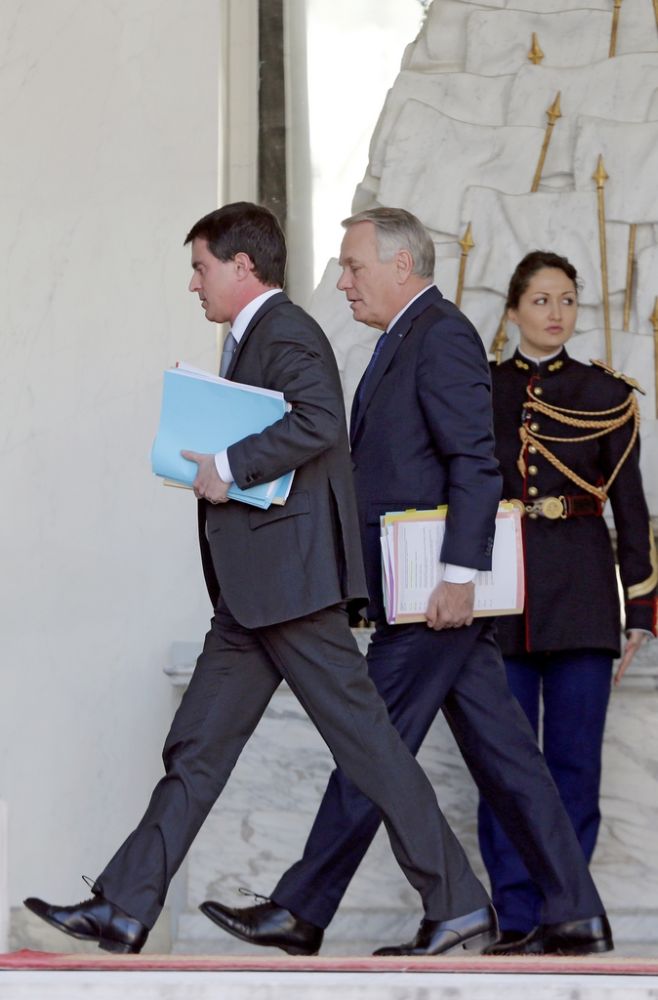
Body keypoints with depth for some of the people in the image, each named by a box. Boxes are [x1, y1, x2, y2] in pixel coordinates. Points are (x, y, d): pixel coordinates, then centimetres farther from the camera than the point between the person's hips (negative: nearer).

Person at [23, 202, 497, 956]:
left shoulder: (285, 333, -10)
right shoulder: (255, 338, 21)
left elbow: (320, 420, -27)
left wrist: (230, 466, -21)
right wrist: (210, 455, 12)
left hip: (290, 576, -11)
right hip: (255, 587, 11)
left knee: (364, 739, -7)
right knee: (197, 745, 8)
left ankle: (459, 906, -2)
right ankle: (124, 909, 9)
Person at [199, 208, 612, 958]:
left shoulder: (441, 336, -11)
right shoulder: (404, 342, 20)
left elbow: (476, 463, -19)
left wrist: (457, 575, -23)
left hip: (434, 587, -10)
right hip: (432, 589, 10)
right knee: (500, 752, 8)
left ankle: (300, 912, 0)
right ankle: (573, 915, 10)